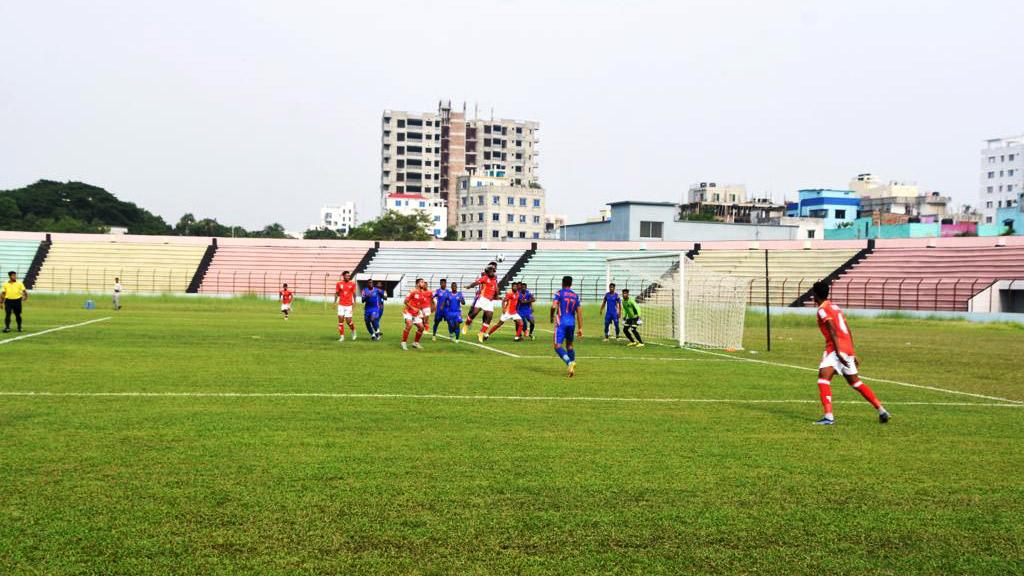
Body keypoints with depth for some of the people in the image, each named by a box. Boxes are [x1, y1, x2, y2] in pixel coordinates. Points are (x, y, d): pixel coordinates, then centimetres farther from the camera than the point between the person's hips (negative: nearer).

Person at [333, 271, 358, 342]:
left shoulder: (352, 284, 1)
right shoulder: (339, 284, 2)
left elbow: (354, 293, 7)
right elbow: (337, 293, 9)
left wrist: (354, 302, -2)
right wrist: (335, 302, 1)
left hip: (349, 305, -1)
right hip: (341, 305, 1)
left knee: (348, 321, -4)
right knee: (340, 319, -6)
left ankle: (353, 330, 27)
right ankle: (342, 336, 2)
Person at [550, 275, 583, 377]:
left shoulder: (559, 293, -2)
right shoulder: (575, 296, 10)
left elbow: (553, 306, -16)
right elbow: (579, 313, 8)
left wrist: (552, 317, 4)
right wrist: (580, 328, 11)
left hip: (561, 323, -5)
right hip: (572, 323, 5)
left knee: (557, 346, -5)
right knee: (570, 345, 20)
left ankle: (569, 362, -26)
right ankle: (572, 365, 16)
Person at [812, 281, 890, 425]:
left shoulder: (823, 309, -4)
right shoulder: (835, 307, 22)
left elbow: (833, 331, -17)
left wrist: (838, 352, -25)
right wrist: (853, 354, 26)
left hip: (837, 348, -9)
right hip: (848, 348, 9)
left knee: (823, 376, -18)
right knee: (854, 381, 21)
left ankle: (828, 416, -32)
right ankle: (882, 411, 25)